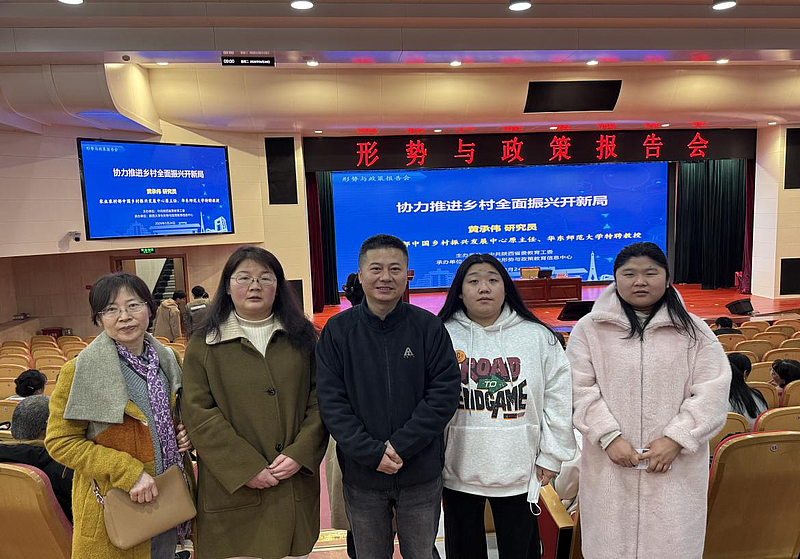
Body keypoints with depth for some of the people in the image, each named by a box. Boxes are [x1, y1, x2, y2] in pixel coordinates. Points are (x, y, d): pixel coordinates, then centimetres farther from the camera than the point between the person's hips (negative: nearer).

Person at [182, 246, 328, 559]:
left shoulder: (302, 337, 5)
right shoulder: (203, 345, -1)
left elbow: (320, 399, 2)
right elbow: (199, 415, -7)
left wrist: (300, 453, -11)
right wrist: (246, 469, -14)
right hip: (232, 490, -2)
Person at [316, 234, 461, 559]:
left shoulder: (429, 327, -6)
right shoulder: (337, 331, -5)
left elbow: (444, 395, -10)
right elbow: (331, 402, -8)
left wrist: (400, 445, -17)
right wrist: (372, 452, -17)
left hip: (422, 475, 0)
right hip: (361, 477, 1)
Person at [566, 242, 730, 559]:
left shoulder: (694, 331, 5)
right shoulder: (589, 329, 2)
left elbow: (711, 393, -1)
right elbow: (580, 389, -2)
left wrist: (676, 439, -11)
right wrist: (609, 437, -12)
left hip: (676, 468, 1)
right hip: (609, 467, 0)